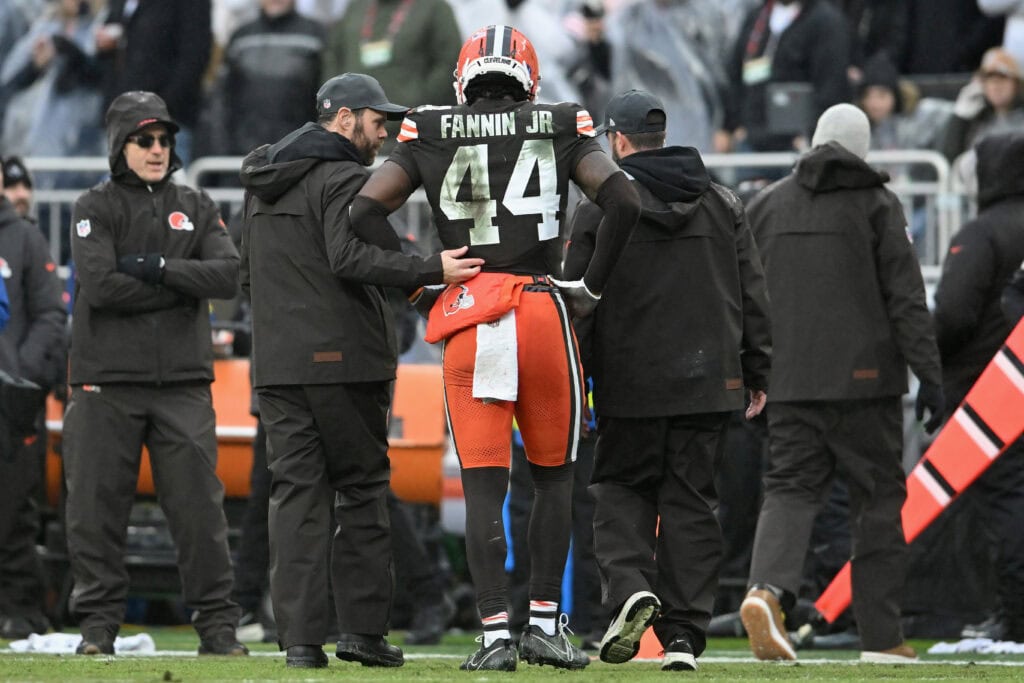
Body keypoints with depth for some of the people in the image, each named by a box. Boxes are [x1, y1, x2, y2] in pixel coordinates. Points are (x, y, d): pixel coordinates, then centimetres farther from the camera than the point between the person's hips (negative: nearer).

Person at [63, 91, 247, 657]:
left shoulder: (195, 208, 14)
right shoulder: (96, 208, 4)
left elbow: (227, 276, -1)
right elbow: (101, 285, -12)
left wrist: (158, 269, -12)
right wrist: (185, 287, -7)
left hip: (183, 381, 2)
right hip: (107, 379, -2)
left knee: (199, 505, -2)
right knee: (97, 508, -1)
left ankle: (217, 626, 3)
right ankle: (98, 625, 8)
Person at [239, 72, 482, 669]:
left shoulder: (264, 184, 18)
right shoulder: (344, 178, -9)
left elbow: (248, 275, 25)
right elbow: (353, 257, -24)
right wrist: (430, 271, -29)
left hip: (278, 364, 7)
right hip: (344, 361, -7)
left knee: (296, 494, 4)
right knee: (362, 488, 2)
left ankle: (300, 637, -3)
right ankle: (363, 628, -1)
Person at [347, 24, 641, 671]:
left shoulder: (430, 138, 8)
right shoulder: (560, 133, 7)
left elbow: (365, 211, -1)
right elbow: (624, 202, -5)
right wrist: (594, 286, 6)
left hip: (468, 319, 0)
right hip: (544, 309, 0)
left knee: (484, 485, 3)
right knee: (554, 475, 15)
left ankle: (495, 633, -3)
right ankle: (545, 623, 12)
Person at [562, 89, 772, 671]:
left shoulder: (600, 209, -3)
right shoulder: (725, 206, 9)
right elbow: (753, 298, 10)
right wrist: (757, 374, 15)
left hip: (631, 384, -3)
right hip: (708, 382, 3)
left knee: (621, 491, 11)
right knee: (691, 502, 6)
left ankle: (630, 586, -15)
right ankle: (684, 634, 1)